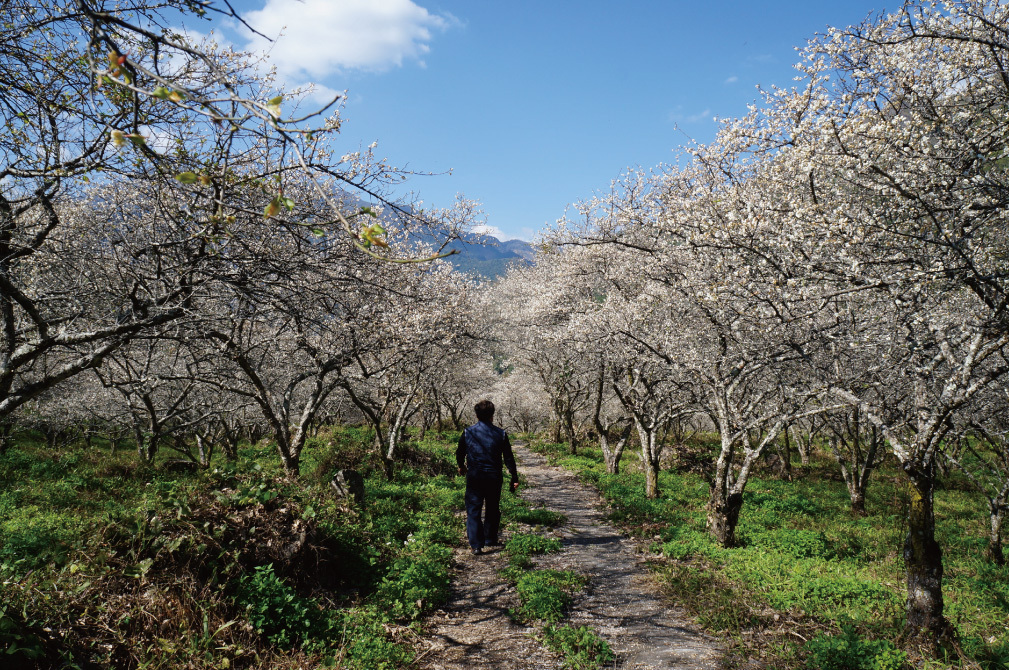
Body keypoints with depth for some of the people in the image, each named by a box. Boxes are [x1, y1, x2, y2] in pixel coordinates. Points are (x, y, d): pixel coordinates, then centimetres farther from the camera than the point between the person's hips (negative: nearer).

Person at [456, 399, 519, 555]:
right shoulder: (500, 434, -3)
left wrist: (461, 466, 30)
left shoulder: (468, 432, -3)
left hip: (474, 477, -1)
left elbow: (459, 453, 10)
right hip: (494, 478, 1)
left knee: (473, 510, 2)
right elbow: (509, 458, 0)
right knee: (492, 510, 18)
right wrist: (514, 478, 7)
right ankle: (490, 539, 30)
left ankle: (476, 545, -7)